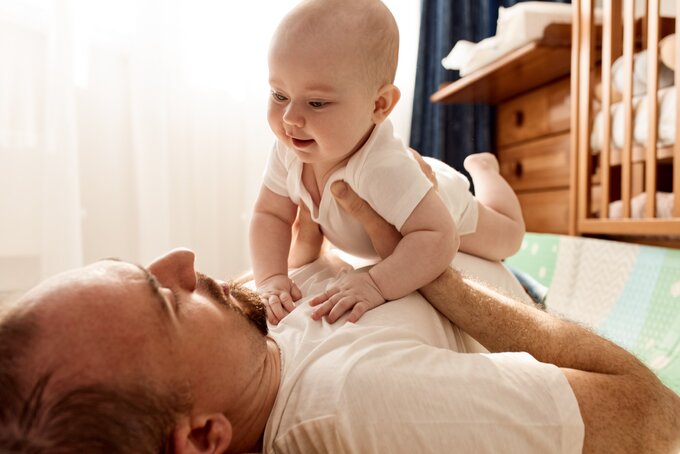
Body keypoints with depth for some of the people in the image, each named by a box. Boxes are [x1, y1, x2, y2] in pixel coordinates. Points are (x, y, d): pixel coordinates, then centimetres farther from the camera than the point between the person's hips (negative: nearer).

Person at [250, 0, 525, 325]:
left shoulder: (383, 169, -52)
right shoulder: (290, 150, -33)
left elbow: (439, 237, -51)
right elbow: (270, 215, -24)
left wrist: (377, 284, -63)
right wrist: (271, 278, -39)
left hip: (443, 213, -3)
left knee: (506, 238, 24)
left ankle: (481, 169, 45)